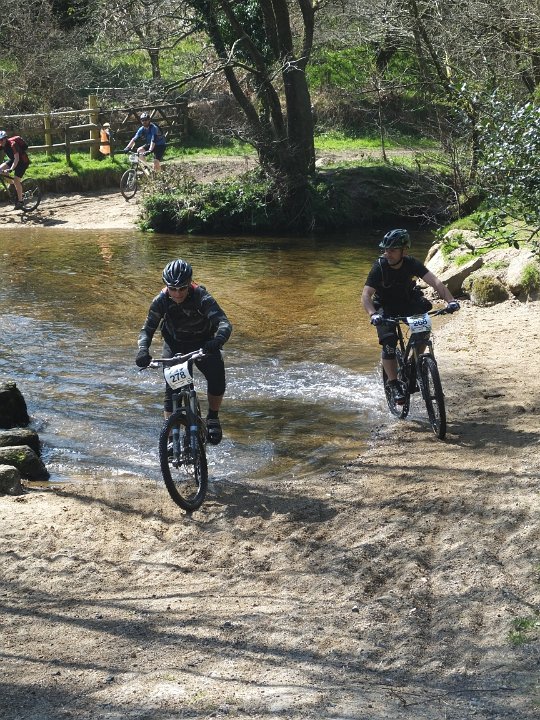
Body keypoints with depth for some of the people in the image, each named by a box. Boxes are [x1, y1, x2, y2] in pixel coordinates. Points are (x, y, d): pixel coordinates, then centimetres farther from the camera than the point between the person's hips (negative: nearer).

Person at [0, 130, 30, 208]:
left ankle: (20, 201, -7)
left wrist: (11, 169, -47)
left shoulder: (12, 144, -30)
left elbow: (16, 159, -36)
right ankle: (12, 184, 7)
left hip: (23, 161, -8)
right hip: (12, 159, 8)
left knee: (16, 180, -16)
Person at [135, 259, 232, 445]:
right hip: (175, 345, 1)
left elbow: (224, 322, -39)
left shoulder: (201, 297, -29)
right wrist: (143, 350, -40)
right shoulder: (161, 300, -21)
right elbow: (148, 328, -19)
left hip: (203, 344, -1)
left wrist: (218, 340, -61)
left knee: (217, 376, -24)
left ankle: (213, 419, -1)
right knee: (171, 388, -14)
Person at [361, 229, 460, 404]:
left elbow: (435, 282, -29)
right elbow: (366, 294, -31)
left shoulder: (412, 263, -20)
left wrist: (450, 300, -45)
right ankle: (394, 386, -9)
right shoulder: (379, 267, -24)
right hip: (386, 307, -2)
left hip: (408, 302, 3)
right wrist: (373, 315, -50)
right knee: (388, 343, -21)